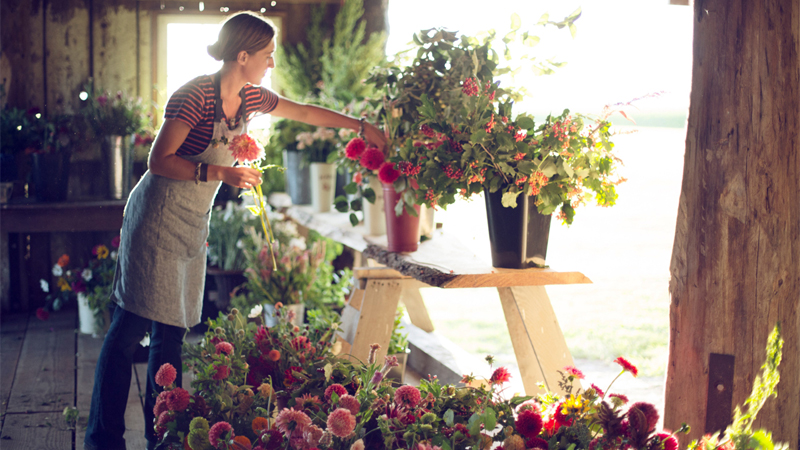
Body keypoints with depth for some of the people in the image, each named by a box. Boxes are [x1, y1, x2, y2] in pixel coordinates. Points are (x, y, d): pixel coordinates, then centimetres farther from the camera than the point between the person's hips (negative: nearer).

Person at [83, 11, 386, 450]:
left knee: (171, 332, 9)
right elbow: (158, 161, -19)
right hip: (157, 218, -8)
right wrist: (220, 173, -25)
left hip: (194, 224, 8)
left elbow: (305, 112, 21)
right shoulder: (196, 95, -19)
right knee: (129, 330, -6)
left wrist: (360, 125, 22)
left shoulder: (250, 98, 5)